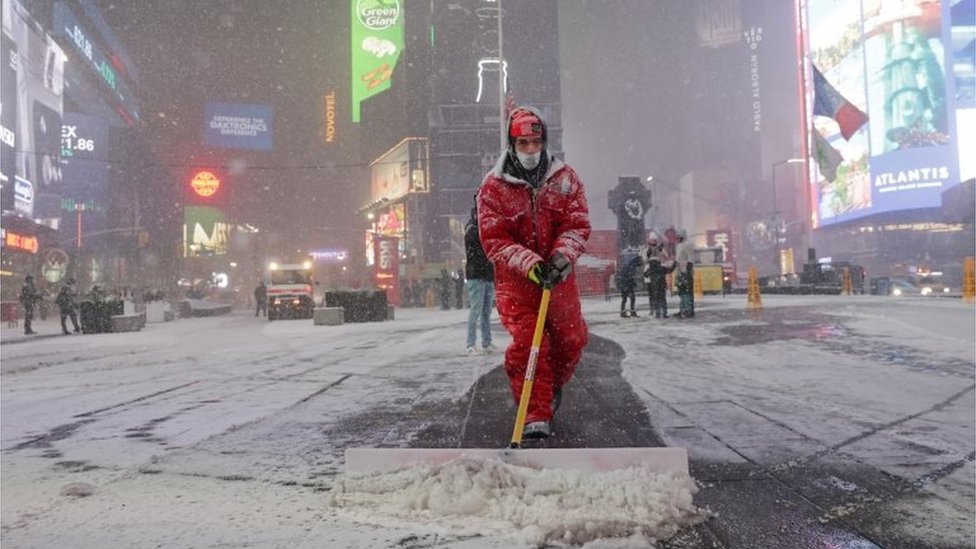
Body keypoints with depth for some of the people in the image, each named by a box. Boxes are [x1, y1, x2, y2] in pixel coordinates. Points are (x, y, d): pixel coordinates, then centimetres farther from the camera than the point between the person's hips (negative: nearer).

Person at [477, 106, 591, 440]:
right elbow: (493, 239, -11)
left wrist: (560, 257, -23)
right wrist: (529, 263, -24)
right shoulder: (494, 186, -6)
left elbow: (578, 224, -4)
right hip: (515, 277, -2)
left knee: (570, 339, 9)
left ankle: (554, 385, 39)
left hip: (558, 274, 3)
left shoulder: (565, 178, 0)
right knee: (526, 343, -11)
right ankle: (537, 415, -3)